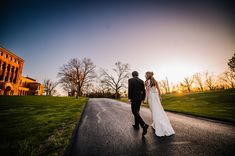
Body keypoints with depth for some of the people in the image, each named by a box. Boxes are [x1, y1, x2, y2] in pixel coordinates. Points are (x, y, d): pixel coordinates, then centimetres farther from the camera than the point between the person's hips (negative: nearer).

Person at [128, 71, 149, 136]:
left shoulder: (130, 80, -5)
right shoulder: (141, 81, 9)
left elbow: (130, 89, -15)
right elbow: (143, 90, 9)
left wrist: (129, 98, -14)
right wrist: (143, 98, 16)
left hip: (134, 98, -6)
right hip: (140, 98, 6)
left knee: (135, 112, -5)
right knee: (137, 111, 17)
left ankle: (144, 125, -21)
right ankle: (136, 125, 24)